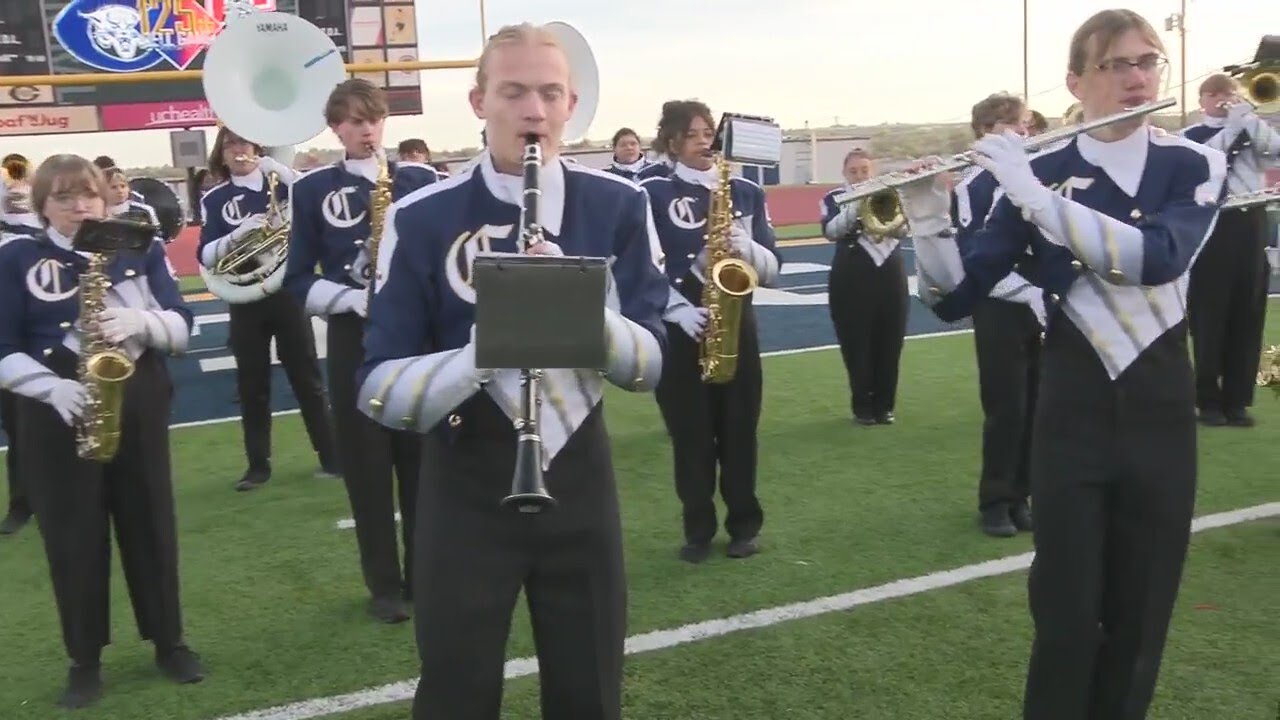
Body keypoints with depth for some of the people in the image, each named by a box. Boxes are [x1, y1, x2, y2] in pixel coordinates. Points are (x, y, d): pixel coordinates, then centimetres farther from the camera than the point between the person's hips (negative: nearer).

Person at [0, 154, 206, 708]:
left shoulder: (141, 250, 6)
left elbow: (181, 326, 0)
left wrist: (140, 321, -21)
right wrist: (52, 387, -22)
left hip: (139, 403, 2)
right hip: (58, 414, -1)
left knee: (151, 524, 8)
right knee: (72, 535, 4)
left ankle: (169, 642, 23)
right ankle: (85, 659, 19)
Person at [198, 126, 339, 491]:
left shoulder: (278, 183, 3)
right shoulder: (215, 199, 4)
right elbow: (205, 256, -4)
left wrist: (276, 167, -19)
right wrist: (237, 233, -21)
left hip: (286, 292, -1)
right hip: (244, 301, 1)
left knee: (307, 378, 4)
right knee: (252, 385, 7)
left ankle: (331, 456, 12)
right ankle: (258, 465, 17)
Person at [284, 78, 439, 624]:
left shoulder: (420, 180, 5)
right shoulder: (313, 189, 3)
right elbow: (298, 278, 1)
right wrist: (352, 299, -14)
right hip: (354, 339, 0)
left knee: (421, 458, 6)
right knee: (367, 464, 4)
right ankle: (384, 584, 16)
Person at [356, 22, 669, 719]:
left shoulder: (618, 206, -3)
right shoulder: (421, 219, -9)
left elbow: (649, 363, -7)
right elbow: (379, 389, -12)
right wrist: (480, 351, -30)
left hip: (578, 475, 2)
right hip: (464, 486, -1)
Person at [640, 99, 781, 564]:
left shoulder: (746, 192, 8)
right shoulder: (652, 194, 0)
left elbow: (773, 269, 4)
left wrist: (746, 247, -16)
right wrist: (681, 310, -18)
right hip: (678, 328, -2)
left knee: (739, 430, 7)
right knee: (690, 434, 4)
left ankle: (744, 526, 22)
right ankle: (698, 531, 18)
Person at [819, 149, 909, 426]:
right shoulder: (834, 198, 2)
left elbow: (903, 228, -5)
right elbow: (831, 231, -17)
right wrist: (856, 205, -26)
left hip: (890, 276, 3)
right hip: (852, 280, -3)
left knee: (889, 344, 4)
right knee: (857, 345, -2)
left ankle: (884, 405, 15)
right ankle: (862, 406, 9)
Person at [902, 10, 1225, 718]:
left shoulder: (1195, 167, -1)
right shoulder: (1040, 172, -2)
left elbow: (1157, 257, -23)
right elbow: (954, 299, -5)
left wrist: (1035, 196, -27)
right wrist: (927, 219, -22)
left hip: (1160, 407, 1)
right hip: (1071, 409, -1)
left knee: (1140, 609, 11)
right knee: (1066, 609, 0)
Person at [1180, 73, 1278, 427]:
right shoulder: (1190, 136, 6)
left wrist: (1247, 114, -12)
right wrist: (1233, 123, -15)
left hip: (1250, 225, 4)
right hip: (1211, 226, -3)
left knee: (1247, 316, 3)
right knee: (1209, 316, -2)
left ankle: (1237, 400, 10)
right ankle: (1209, 400, 6)